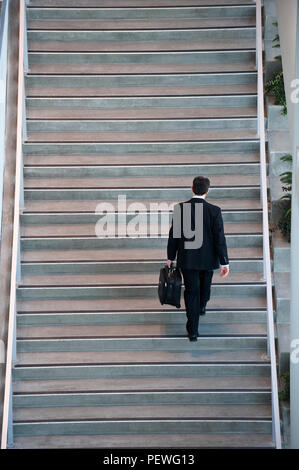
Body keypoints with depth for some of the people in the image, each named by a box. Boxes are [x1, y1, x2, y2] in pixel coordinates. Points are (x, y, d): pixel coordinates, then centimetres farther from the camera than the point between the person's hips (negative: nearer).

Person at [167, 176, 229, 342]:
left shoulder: (180, 208, -11)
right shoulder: (214, 211, -16)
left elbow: (174, 235, -5)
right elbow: (219, 238, -15)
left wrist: (170, 257, 7)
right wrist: (224, 262, -8)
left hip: (187, 258, 0)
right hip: (207, 258, 0)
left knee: (191, 290, 9)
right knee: (205, 284, 27)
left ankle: (193, 329, 7)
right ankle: (201, 307, 54)